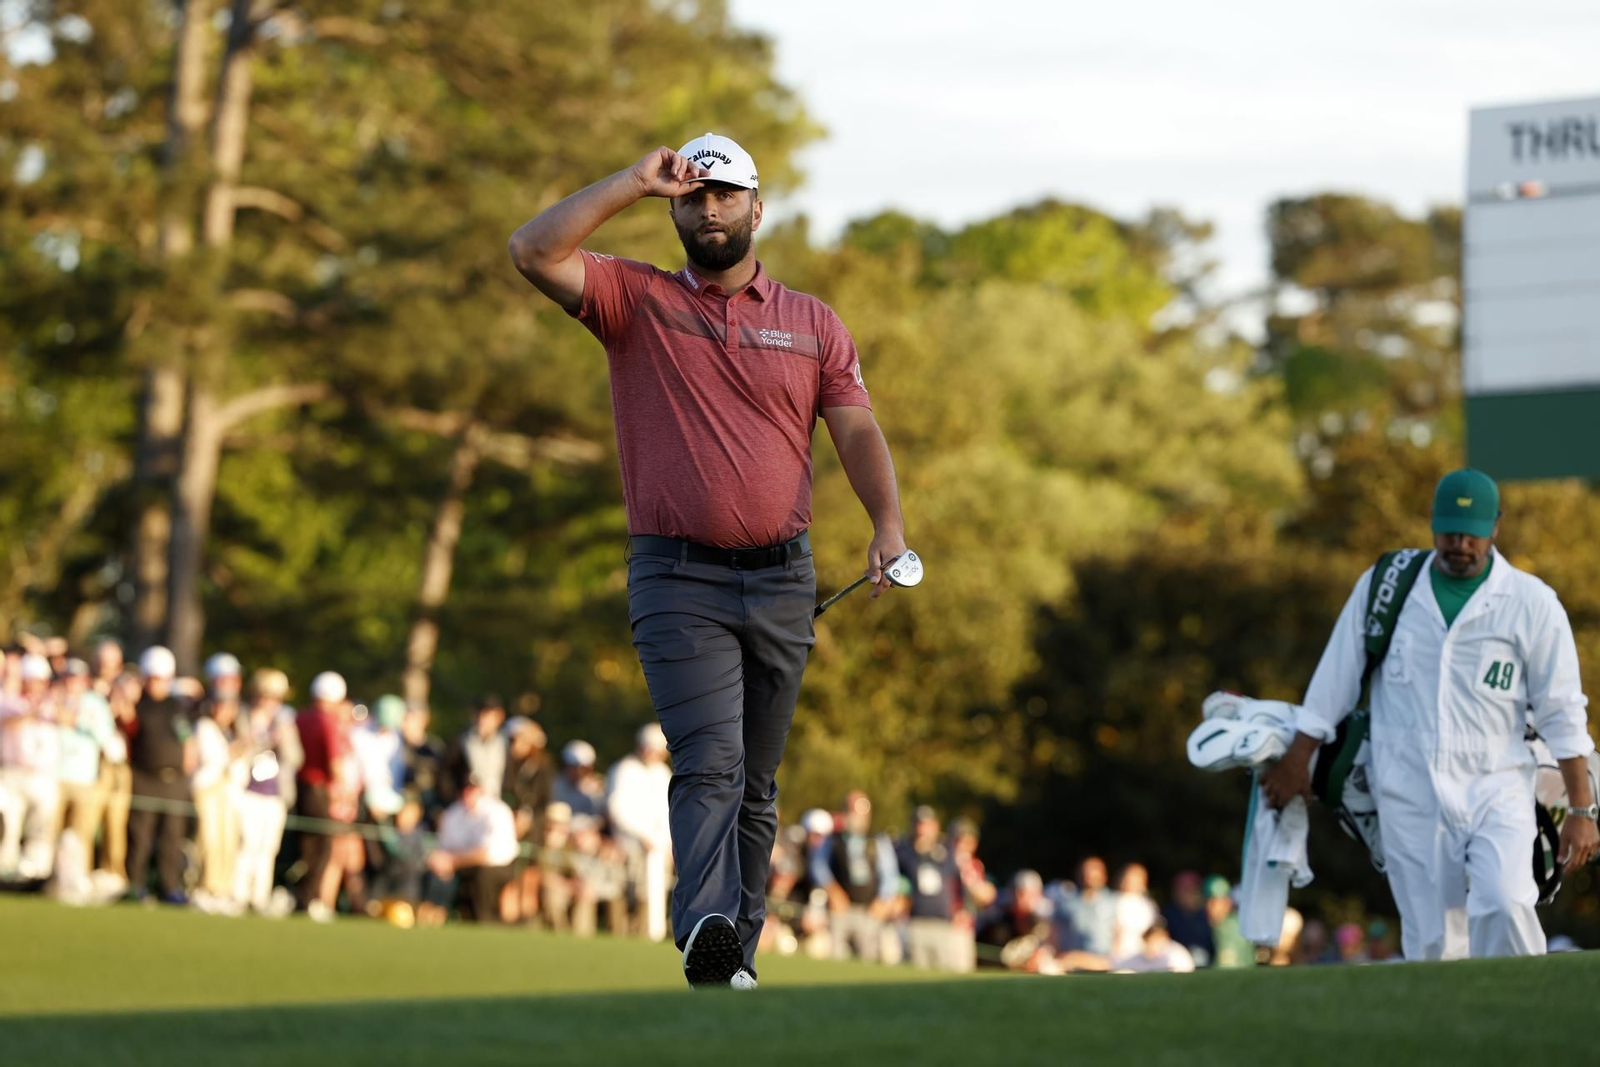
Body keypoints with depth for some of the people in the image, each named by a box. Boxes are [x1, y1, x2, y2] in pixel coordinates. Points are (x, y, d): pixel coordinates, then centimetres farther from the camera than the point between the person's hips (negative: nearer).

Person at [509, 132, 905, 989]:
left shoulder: (814, 324, 12)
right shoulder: (636, 300, 6)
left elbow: (857, 431, 2)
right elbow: (533, 251, -8)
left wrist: (888, 524, -16)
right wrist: (637, 181, -7)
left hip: (782, 579, 3)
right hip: (678, 577, -3)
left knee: (757, 782, 7)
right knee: (709, 762, -20)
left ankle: (736, 958, 12)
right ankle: (705, 929, -34)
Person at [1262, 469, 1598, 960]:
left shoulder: (1532, 602, 0)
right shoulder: (1384, 585, 6)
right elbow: (1335, 679, 14)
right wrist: (1298, 756, 15)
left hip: (1497, 795, -2)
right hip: (1409, 801, 2)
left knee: (1503, 906, -25)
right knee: (1431, 942, -2)